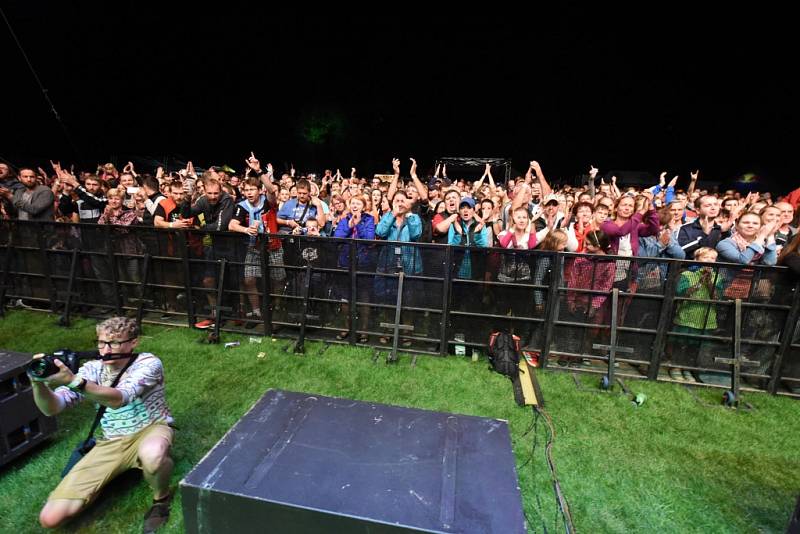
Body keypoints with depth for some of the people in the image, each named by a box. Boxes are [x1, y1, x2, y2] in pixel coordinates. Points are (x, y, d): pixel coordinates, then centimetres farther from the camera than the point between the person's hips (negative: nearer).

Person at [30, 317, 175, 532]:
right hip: (112, 443, 5)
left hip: (151, 429, -4)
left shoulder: (148, 363, -17)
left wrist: (73, 381, -44)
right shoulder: (93, 369, -2)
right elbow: (51, 409, -9)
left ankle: (161, 499, -8)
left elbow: (118, 399, -33)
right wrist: (39, 382, -28)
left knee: (152, 454, -42)